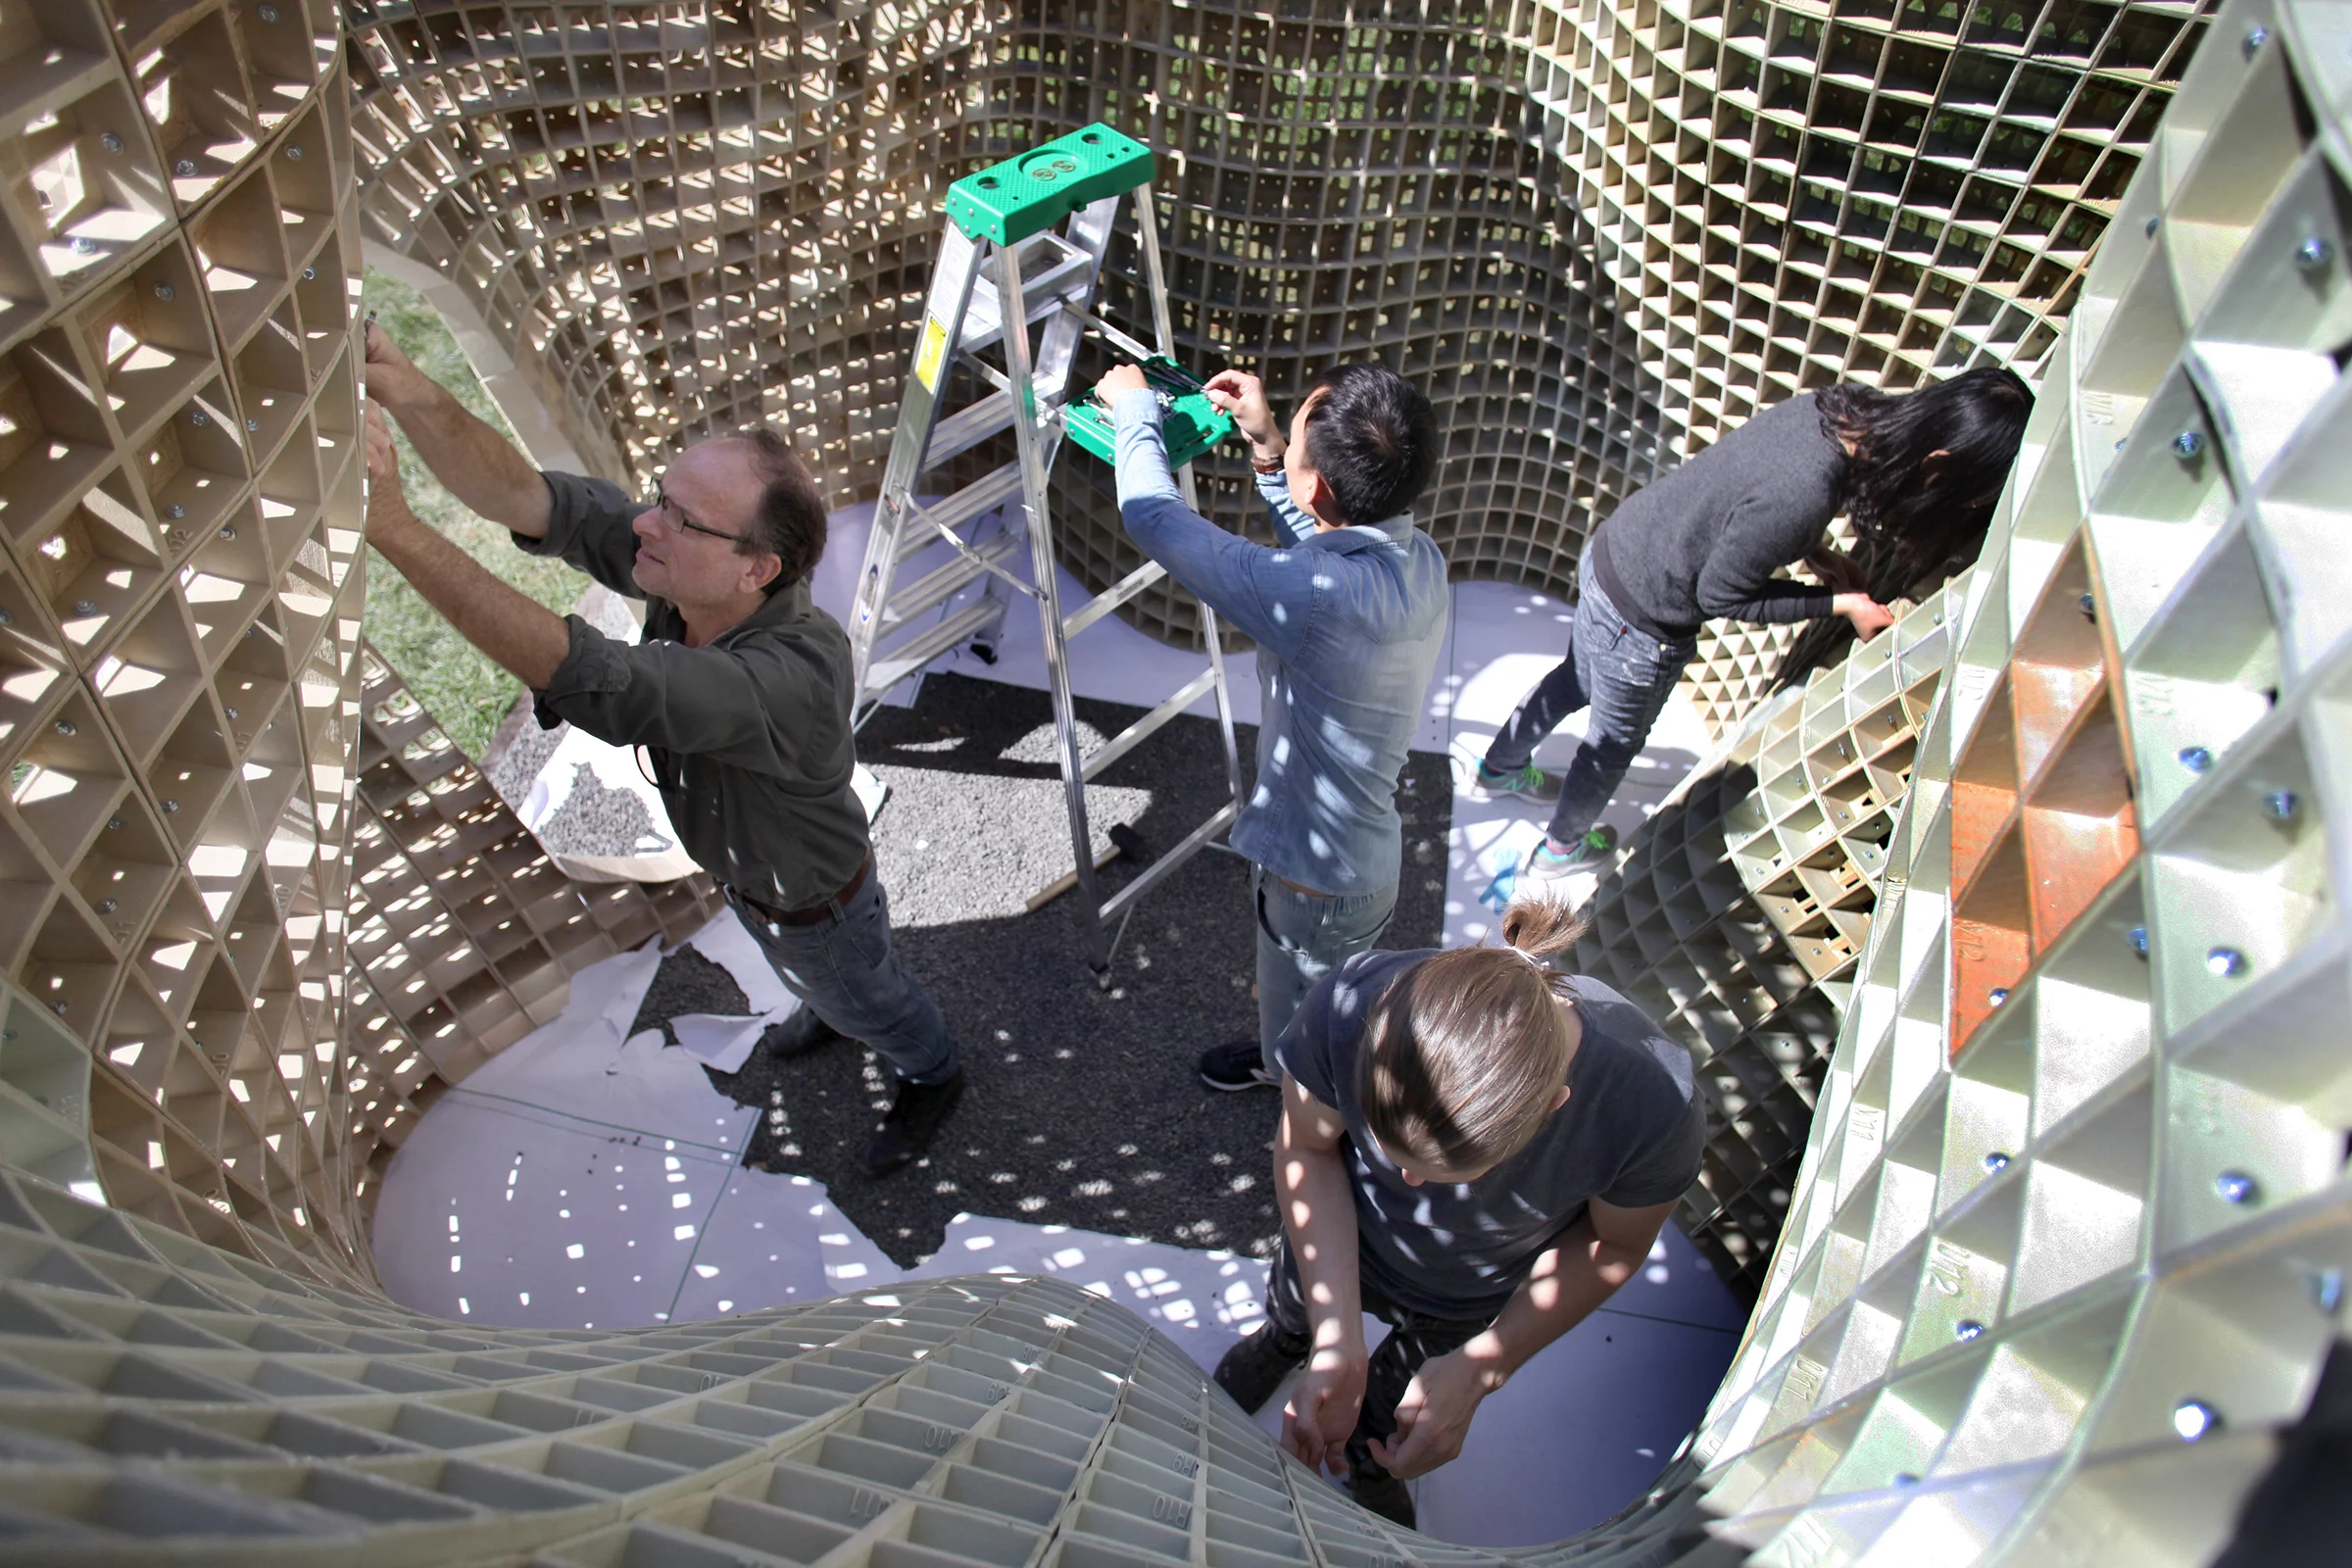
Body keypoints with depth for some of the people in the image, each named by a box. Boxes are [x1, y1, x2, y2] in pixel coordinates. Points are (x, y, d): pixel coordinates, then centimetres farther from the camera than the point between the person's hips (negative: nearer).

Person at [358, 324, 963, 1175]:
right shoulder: (680, 568, -26)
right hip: (743, 870, 7)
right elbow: (523, 496, -30)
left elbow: (596, 683, -59)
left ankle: (932, 1075, 58)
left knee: (864, 995, 26)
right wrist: (401, 385, -49)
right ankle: (835, 1010, 72)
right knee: (810, 978, 38)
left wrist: (393, 527, -62)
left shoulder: (793, 674, -49)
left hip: (814, 902, -7)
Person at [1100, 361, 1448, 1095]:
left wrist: (1135, 409, -10)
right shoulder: (1418, 558, -13)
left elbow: (1153, 517, -28)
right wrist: (1267, 451, 1)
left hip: (1323, 878, -8)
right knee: (1290, 1000, 37)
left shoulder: (1318, 596, -39)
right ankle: (1277, 1057, 66)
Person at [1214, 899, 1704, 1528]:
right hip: (1340, 1241, 1)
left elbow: (1613, 1245, -20)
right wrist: (1338, 1342, -31)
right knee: (1294, 1307, 36)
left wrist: (1479, 1368, -27)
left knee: (1386, 1423, 30)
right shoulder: (1347, 1008, -44)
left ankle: (1374, 1471, 68)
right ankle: (1283, 1342, 74)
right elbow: (1307, 1150, -24)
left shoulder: (1654, 1108, -43)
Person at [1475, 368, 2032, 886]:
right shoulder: (1802, 499, -36)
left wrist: (1817, 556, 2)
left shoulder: (1830, 408, -11)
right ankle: (1560, 848, 45)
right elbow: (1721, 594, -20)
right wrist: (1841, 603, -13)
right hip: (1640, 621, -8)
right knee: (1615, 741, 19)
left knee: (1575, 681, 31)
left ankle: (1499, 769, 55)